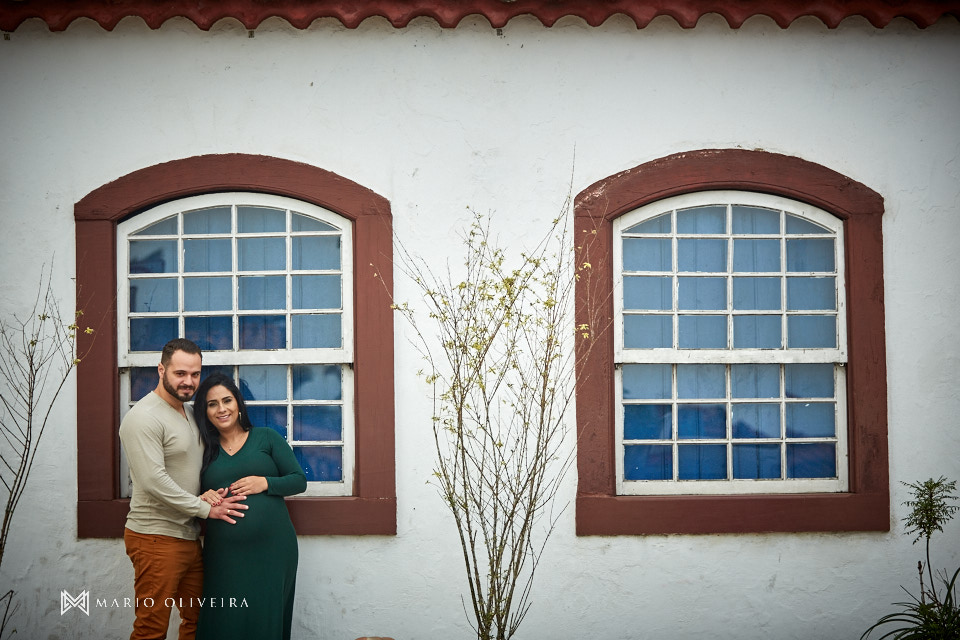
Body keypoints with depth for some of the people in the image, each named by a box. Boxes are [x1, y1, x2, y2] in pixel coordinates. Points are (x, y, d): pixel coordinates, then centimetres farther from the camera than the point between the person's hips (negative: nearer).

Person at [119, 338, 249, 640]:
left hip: (189, 537, 9)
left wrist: (209, 493, 2)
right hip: (156, 539, -9)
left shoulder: (189, 414, 15)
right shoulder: (143, 417, -13)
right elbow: (154, 481, -20)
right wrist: (206, 508, -14)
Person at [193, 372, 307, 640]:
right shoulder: (204, 450, 12)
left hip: (271, 548, -2)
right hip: (224, 555, 2)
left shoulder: (266, 438, 7)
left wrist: (265, 483, -10)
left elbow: (299, 480, 5)